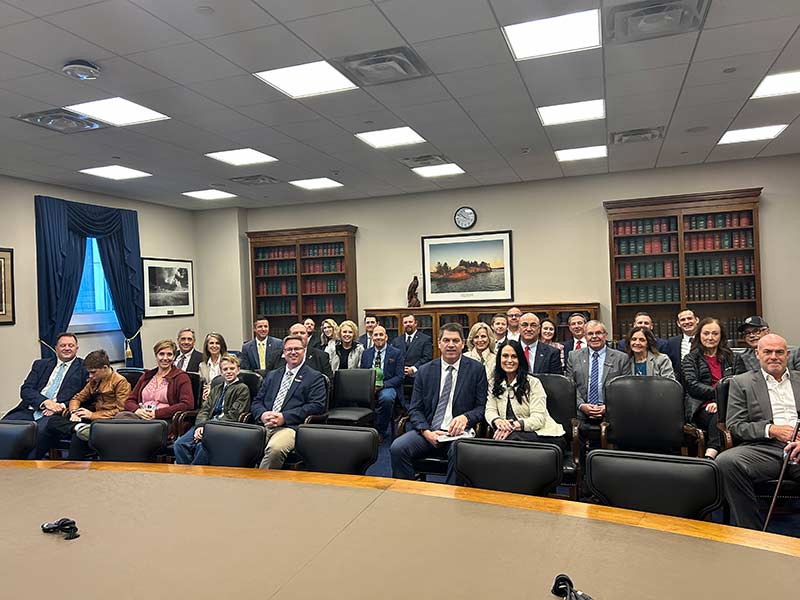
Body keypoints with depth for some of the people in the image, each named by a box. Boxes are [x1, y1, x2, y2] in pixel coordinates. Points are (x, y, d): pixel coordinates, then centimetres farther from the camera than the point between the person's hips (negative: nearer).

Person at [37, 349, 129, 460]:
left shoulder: (121, 382, -4)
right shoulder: (94, 380, 21)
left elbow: (121, 411, -11)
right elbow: (77, 398, 23)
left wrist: (93, 415, -12)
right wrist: (74, 412, 1)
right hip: (90, 421, 8)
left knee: (78, 437, -34)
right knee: (53, 421, -12)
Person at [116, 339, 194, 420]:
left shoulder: (181, 376, 7)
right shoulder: (146, 376, 24)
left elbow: (188, 404, -8)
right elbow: (129, 401, 19)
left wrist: (157, 413, -14)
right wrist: (137, 410, -6)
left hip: (163, 420, -6)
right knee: (120, 415, -29)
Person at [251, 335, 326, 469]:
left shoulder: (314, 377, 9)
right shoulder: (272, 375, 26)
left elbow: (317, 406, -3)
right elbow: (257, 401, 22)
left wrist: (284, 417, -11)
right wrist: (262, 414, -4)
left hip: (291, 427, -4)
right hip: (264, 426, 4)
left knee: (275, 448, -36)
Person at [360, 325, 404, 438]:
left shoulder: (396, 353, 3)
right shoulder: (366, 353, 16)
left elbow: (399, 377, -3)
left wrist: (383, 385, -18)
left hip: (388, 386, -3)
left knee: (386, 397, -37)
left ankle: (379, 432, -17)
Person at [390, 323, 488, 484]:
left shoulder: (476, 369, 6)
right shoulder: (425, 371, 11)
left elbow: (482, 407, 5)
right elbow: (415, 409, 9)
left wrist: (466, 417, -17)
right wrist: (426, 432, -10)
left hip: (459, 431, -2)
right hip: (429, 430, 2)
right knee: (397, 448, -25)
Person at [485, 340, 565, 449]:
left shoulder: (533, 383, -3)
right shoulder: (495, 384, 13)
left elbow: (539, 419, -12)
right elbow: (490, 410, 3)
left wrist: (515, 425, -30)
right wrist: (498, 421, -22)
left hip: (542, 435, -3)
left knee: (511, 437, -35)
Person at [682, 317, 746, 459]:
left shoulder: (733, 359, 24)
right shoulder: (689, 359, 18)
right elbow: (692, 385, 1)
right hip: (703, 408, -1)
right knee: (719, 417, -37)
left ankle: (710, 454, -45)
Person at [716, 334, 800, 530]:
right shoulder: (741, 382, 16)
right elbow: (734, 425, 7)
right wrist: (771, 429, -9)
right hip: (764, 449, -1)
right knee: (725, 462, -32)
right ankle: (753, 533, -18)